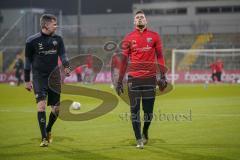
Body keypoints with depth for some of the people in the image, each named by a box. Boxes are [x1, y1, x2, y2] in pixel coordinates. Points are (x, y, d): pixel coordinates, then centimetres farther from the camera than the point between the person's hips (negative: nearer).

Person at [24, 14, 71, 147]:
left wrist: (66, 67, -24)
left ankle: (48, 130, 33)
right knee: (41, 104, -18)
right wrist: (27, 80, 5)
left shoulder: (58, 39, 6)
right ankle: (44, 138, -16)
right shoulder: (32, 41, -3)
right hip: (39, 77, -4)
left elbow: (62, 55, -2)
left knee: (56, 108, 6)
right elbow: (28, 61, 4)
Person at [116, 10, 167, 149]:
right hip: (133, 78, 0)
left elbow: (160, 57, 6)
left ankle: (145, 132, 30)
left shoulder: (154, 36, 6)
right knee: (135, 110, -2)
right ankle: (139, 140, 3)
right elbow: (124, 60, 7)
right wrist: (120, 82, 5)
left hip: (150, 78, 0)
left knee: (148, 109, 4)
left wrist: (163, 77, -2)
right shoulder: (129, 38, 6)